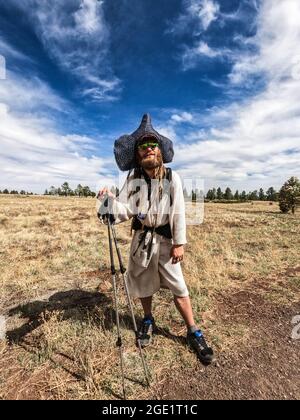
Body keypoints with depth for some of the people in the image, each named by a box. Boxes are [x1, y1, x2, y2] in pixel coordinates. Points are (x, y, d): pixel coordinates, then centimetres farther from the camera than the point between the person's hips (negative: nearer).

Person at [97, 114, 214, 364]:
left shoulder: (172, 177, -7)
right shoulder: (133, 178, -3)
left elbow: (178, 212, -8)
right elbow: (125, 210, -8)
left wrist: (179, 243, -11)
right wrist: (109, 200, -28)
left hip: (165, 239, -2)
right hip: (141, 238, 3)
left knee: (177, 286, 3)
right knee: (143, 282, 17)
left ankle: (194, 333, 23)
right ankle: (148, 320, 42)